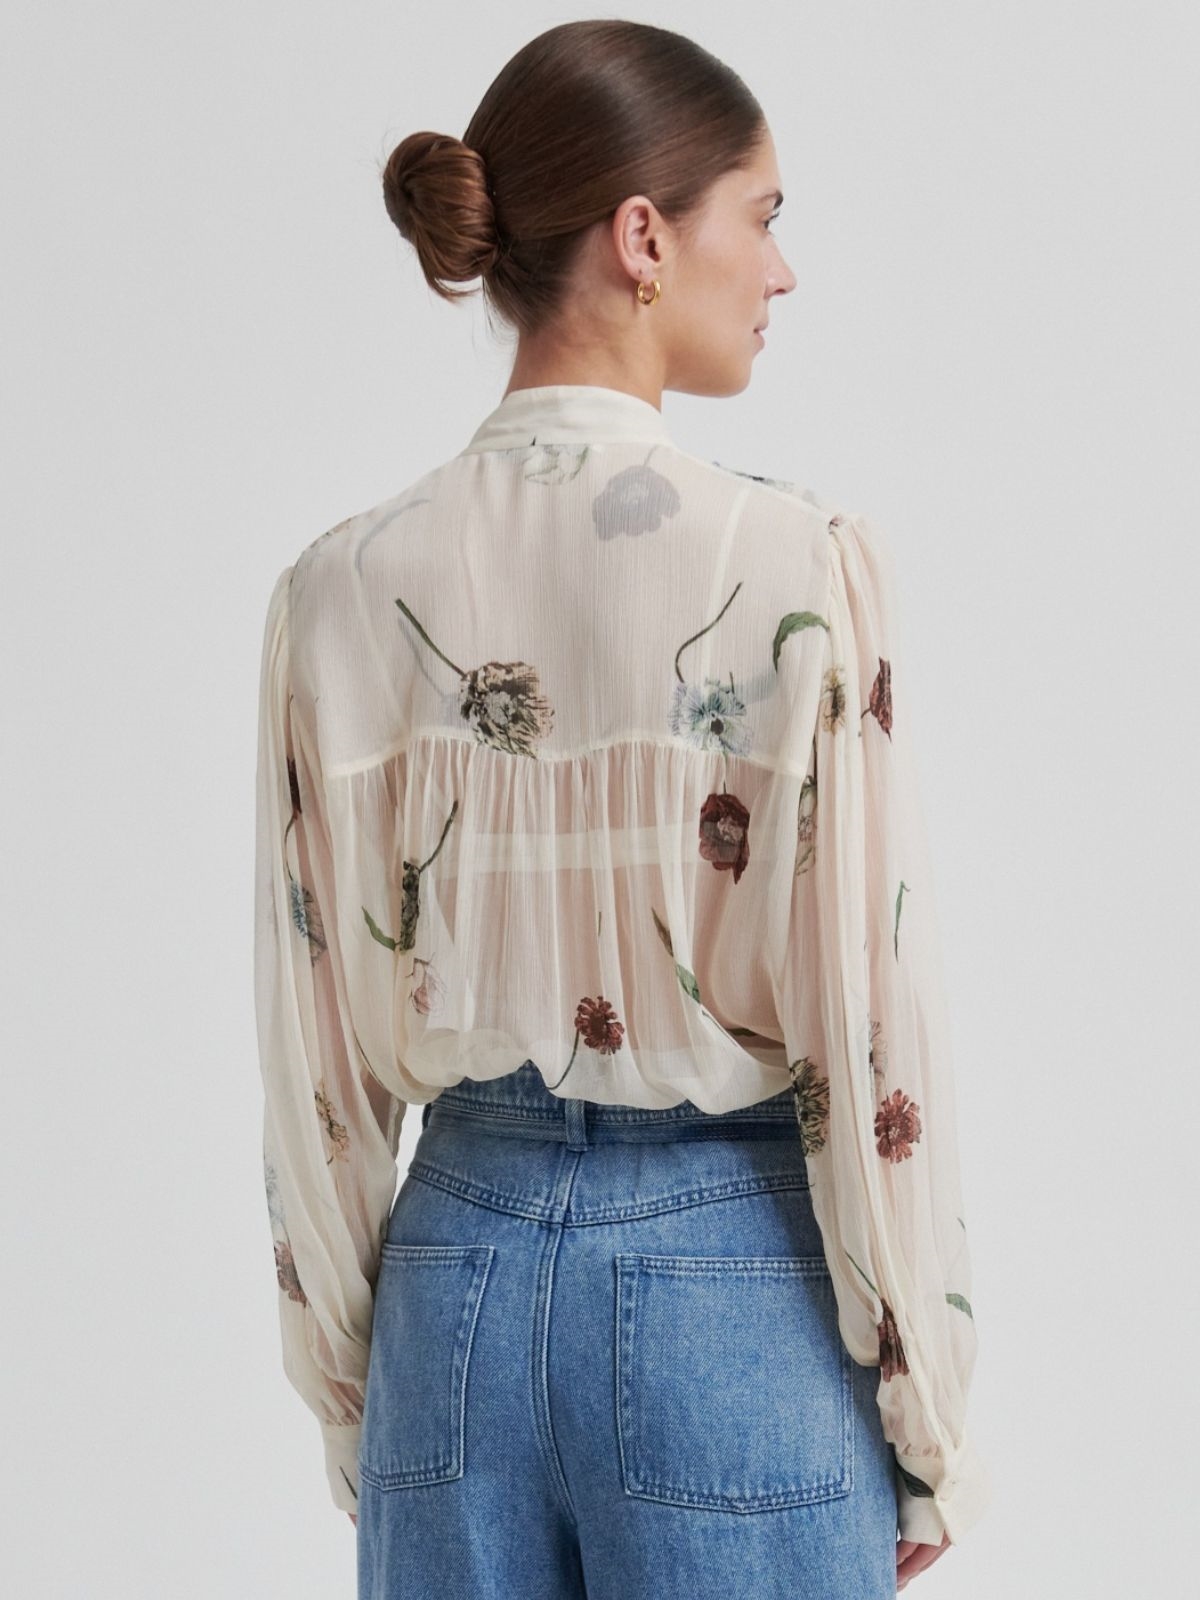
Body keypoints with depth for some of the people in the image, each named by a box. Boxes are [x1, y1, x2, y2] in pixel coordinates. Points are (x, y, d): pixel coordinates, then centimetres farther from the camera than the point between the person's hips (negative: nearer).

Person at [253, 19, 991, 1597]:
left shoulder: (345, 585, -3)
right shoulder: (795, 561, -14)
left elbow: (319, 1059, 2)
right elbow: (874, 1023, -13)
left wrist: (346, 1403, 13)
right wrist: (928, 1416, -1)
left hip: (461, 1270, 4)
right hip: (734, 1281, -3)